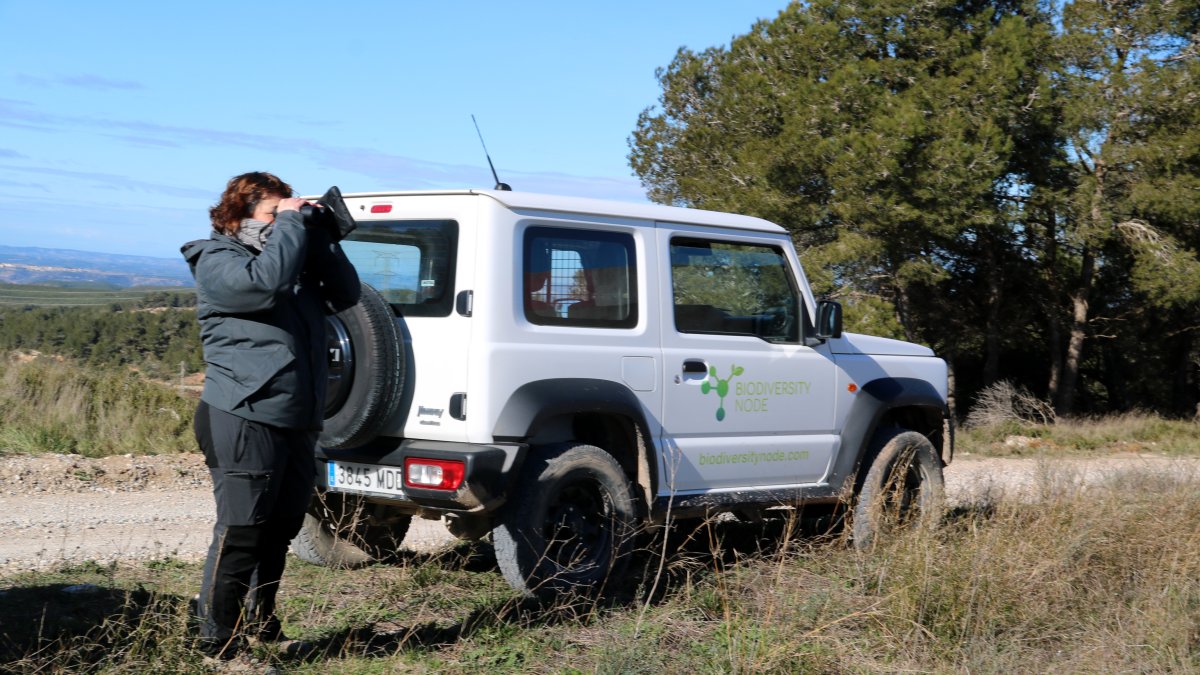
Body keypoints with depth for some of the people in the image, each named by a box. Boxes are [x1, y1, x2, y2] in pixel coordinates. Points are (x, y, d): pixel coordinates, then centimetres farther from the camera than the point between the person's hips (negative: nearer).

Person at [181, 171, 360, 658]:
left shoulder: (296, 260, 19)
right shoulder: (218, 261, -4)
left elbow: (345, 294, 12)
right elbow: (266, 282, -24)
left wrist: (320, 238, 2)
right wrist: (291, 224, -12)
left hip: (297, 425, 8)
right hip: (243, 422, -8)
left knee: (279, 532, 16)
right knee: (240, 534, -8)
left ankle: (260, 627, 29)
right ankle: (217, 644, 0)